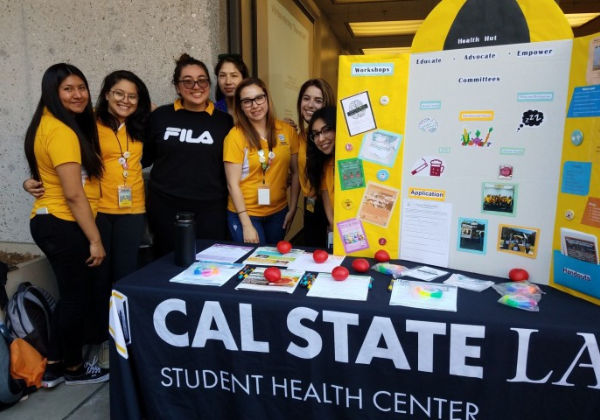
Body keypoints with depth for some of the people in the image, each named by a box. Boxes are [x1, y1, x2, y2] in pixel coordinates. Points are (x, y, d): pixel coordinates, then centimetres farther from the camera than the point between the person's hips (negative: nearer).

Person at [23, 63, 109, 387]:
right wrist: (95, 240, -19)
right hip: (64, 225, -10)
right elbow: (73, 194, -22)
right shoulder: (62, 132, -19)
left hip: (49, 221, 10)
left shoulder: (51, 124, 13)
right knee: (75, 297, 6)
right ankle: (73, 368, 27)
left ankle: (53, 367, 32)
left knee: (70, 295, 19)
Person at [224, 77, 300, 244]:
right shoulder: (235, 136, -11)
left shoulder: (287, 130, -2)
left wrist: (292, 208, 2)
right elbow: (233, 184, -12)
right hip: (245, 213, -3)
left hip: (278, 212, 4)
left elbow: (295, 172, 5)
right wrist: (247, 224, -15)